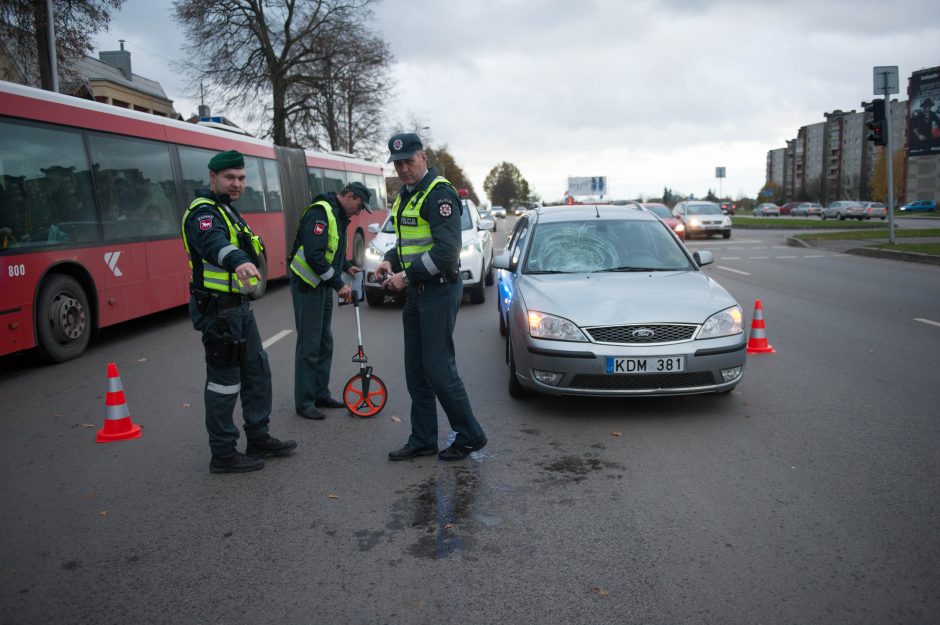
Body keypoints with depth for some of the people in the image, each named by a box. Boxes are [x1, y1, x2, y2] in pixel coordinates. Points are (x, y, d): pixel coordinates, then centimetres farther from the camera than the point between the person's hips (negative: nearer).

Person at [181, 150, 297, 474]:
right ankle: (223, 454, 9)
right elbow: (214, 243, -39)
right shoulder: (203, 212, -17)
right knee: (224, 381, -3)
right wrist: (238, 261, -57)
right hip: (218, 310, -10)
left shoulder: (227, 210, 16)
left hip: (238, 306, 10)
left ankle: (258, 438, 28)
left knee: (257, 371, 15)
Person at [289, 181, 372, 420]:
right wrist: (338, 284, -24)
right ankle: (304, 402, 4)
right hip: (307, 285, -10)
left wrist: (347, 267, 14)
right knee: (309, 345, -5)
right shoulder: (320, 212, -19)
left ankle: (321, 394, 25)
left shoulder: (338, 216, 12)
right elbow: (314, 255, -28)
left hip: (323, 285, 10)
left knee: (325, 343, 14)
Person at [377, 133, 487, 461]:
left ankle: (470, 436, 9)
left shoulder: (439, 193, -14)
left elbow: (446, 250, -23)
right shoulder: (406, 195, 16)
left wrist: (407, 276, -18)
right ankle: (423, 440, 21)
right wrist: (390, 260, 7)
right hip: (416, 291, 10)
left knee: (439, 369, -7)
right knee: (416, 370, 11)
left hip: (439, 289, -10)